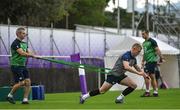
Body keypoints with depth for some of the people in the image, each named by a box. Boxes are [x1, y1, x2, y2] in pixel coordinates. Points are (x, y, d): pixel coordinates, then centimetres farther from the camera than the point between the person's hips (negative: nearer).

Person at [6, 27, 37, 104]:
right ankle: (10, 95, 9)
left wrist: (30, 54, -10)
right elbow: (22, 53, -24)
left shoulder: (24, 43, 15)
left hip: (23, 66, 8)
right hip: (16, 65, -8)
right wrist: (32, 55, -22)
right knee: (21, 83, -12)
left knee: (28, 82, -4)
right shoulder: (15, 43, -14)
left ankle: (25, 99, -1)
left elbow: (28, 53, 13)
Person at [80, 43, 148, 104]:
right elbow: (126, 67, -35)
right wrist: (138, 73, -33)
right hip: (114, 74, -9)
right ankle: (84, 96, 7)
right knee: (102, 90, -8)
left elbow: (137, 68, 27)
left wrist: (144, 74, 17)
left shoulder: (133, 58, 9)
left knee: (134, 85, -6)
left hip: (121, 76, 9)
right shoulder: (126, 55, -20)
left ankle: (120, 98, -1)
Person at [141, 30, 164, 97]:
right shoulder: (144, 43, 17)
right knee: (152, 77, 9)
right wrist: (143, 61, 20)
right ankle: (155, 92, 11)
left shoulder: (152, 41, -8)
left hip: (152, 61, -9)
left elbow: (157, 50, -13)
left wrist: (161, 58, -19)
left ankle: (147, 92, -10)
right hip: (147, 61, 9)